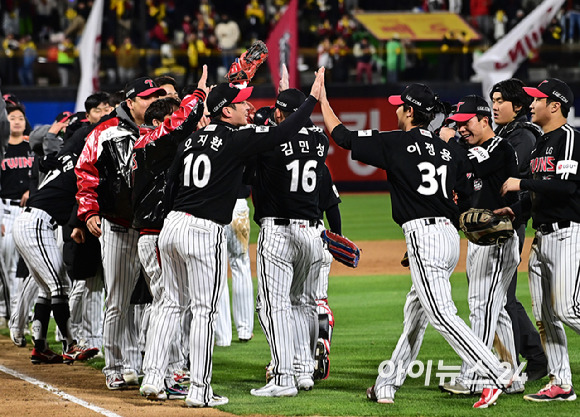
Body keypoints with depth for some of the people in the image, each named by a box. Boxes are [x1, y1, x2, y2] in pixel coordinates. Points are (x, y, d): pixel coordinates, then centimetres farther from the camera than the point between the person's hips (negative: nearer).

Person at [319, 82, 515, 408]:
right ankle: (387, 386, 23)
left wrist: (323, 102, 18)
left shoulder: (395, 143, -2)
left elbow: (342, 136, 5)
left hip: (423, 234, -8)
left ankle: (496, 376, -23)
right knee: (415, 313, 15)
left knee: (441, 314, -13)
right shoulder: (447, 150, 16)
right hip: (450, 234, 8)